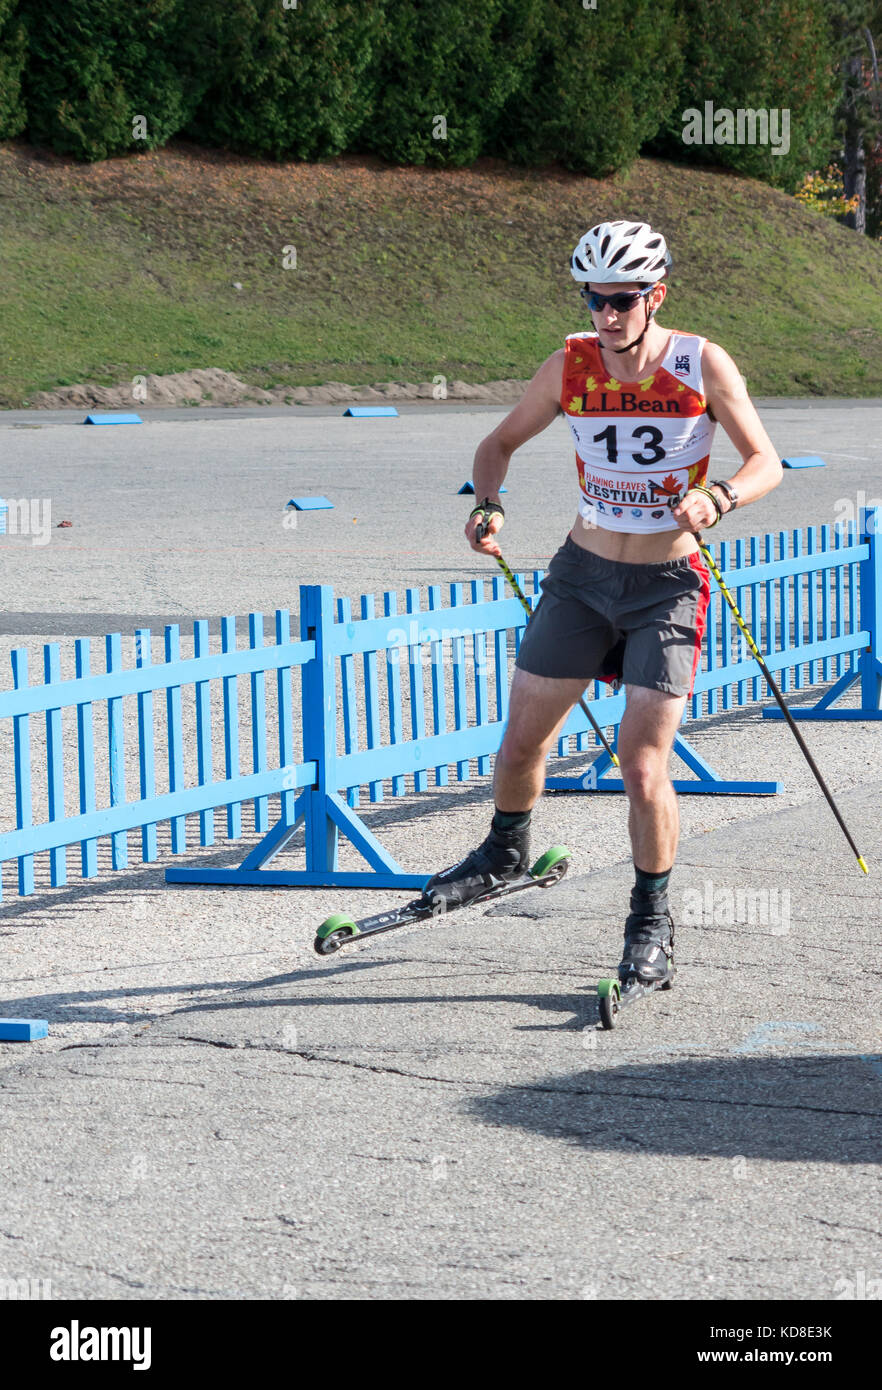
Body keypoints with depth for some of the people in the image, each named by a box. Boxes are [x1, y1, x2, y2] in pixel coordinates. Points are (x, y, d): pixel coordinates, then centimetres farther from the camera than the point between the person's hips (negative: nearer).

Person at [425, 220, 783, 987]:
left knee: (643, 764, -11)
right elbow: (500, 442, 7)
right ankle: (506, 852, 38)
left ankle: (653, 922, 6)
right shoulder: (571, 365, -5)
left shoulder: (703, 364, -12)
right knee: (522, 742, 7)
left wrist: (717, 498, -30)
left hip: (667, 587, -3)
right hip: (584, 577, 3)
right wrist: (489, 504, -14)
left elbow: (766, 462, -9)